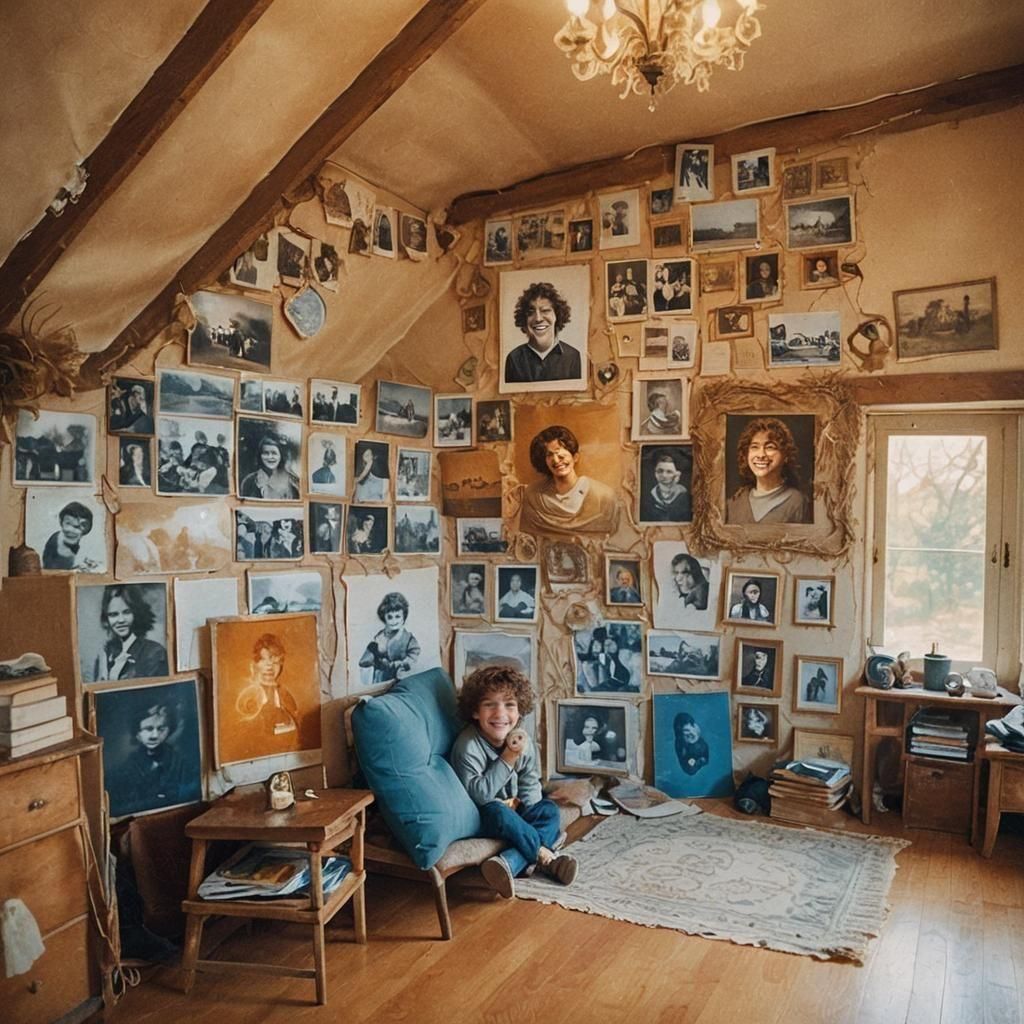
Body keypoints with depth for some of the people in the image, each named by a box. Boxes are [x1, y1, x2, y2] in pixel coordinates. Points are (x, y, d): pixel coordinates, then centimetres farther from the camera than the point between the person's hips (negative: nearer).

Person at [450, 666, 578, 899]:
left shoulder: (521, 740, -5)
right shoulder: (468, 746, -24)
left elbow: (531, 786, 3)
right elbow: (478, 794, -28)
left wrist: (519, 804, -18)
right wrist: (508, 758, -31)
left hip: (513, 811, 6)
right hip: (476, 817, -6)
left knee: (550, 811, -15)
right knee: (499, 814, -35)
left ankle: (511, 862, -32)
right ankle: (545, 856, -16)